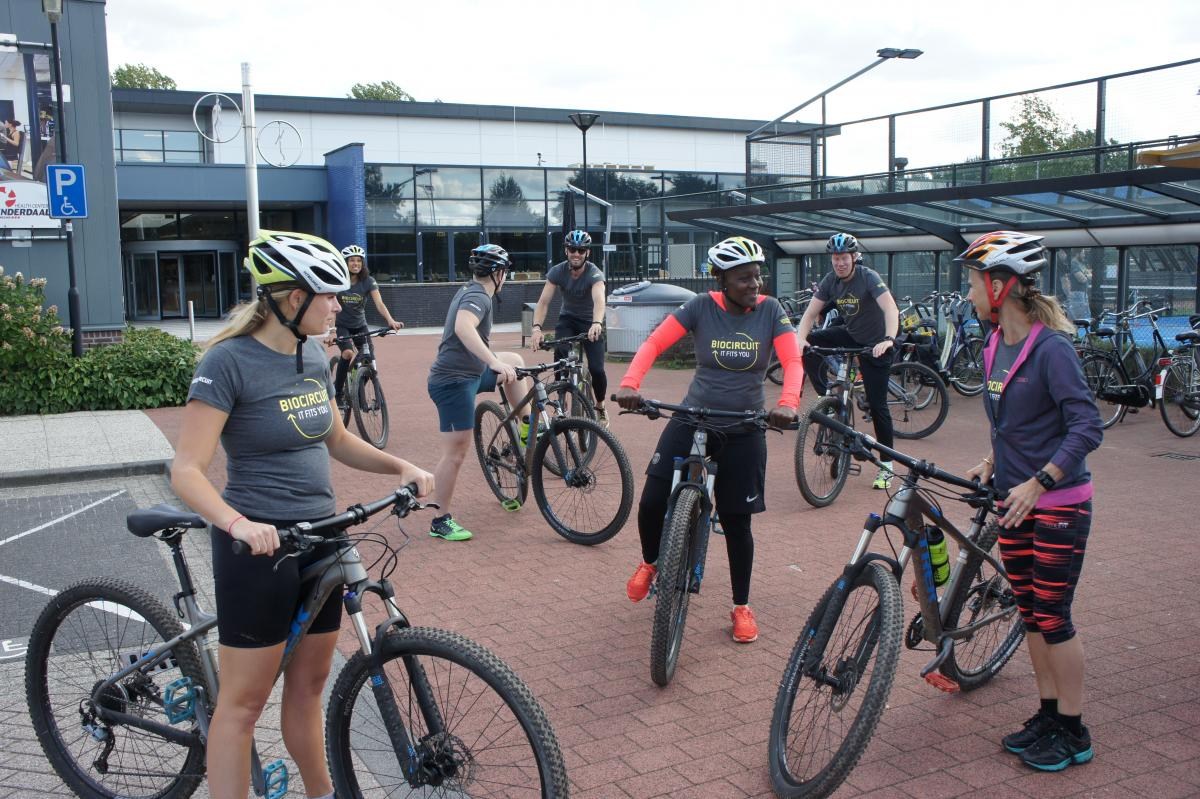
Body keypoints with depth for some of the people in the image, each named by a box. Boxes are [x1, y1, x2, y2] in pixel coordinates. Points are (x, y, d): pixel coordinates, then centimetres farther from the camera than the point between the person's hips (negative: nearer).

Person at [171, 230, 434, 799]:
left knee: (309, 684, 19)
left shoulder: (313, 356, 6)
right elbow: (187, 471, -20)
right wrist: (238, 524, -37)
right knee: (244, 700, 4)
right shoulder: (229, 361, -16)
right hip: (260, 543, -7)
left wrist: (399, 466, 3)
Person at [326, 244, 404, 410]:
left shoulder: (368, 281, -12)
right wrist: (329, 332, -37)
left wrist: (390, 320, -43)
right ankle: (338, 393, -9)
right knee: (348, 354, -26)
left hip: (359, 325, 3)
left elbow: (379, 304, -23)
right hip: (341, 325, -3)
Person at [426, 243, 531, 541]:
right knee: (456, 453, -7)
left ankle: (526, 427, 24)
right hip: (455, 382, -10)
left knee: (514, 360, 20)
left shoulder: (469, 291, 14)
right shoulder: (478, 297, -17)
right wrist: (494, 362, -47)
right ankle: (440, 522, 2)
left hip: (466, 373, 10)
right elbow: (463, 327, -39)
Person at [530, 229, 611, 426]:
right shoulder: (557, 272, -17)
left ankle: (600, 407, 15)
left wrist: (597, 324, -63)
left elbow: (599, 301, -43)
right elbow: (543, 301, -25)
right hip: (568, 319, 2)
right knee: (561, 355, -28)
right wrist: (536, 327, -42)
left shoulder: (594, 273, -25)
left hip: (591, 322, -2)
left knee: (596, 369, -15)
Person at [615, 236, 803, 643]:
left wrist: (788, 403, -35)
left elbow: (793, 361, -15)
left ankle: (742, 606, 23)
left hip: (744, 429, 0)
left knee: (736, 519, 4)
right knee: (652, 502, -8)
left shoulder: (771, 310, -6)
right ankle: (650, 563, 25)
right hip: (692, 418, 0)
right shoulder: (701, 306, -8)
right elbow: (654, 343, -14)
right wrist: (629, 384, -31)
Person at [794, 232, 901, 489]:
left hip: (875, 344, -5)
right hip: (850, 335, 5)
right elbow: (810, 313, -11)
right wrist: (801, 339, -30)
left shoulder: (869, 277, -23)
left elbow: (891, 309, -36)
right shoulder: (830, 281, -8)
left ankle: (887, 465, 7)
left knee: (877, 404, -5)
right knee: (809, 345, -17)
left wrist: (889, 339, -52)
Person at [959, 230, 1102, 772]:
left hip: (1058, 503, -8)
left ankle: (1073, 732, 16)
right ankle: (1047, 714, 29)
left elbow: (1087, 428, -23)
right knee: (1029, 612, 14)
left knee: (1052, 617, 1)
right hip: (1015, 499, 8)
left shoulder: (1051, 348, -19)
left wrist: (1036, 483, -29)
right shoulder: (996, 343, 5)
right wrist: (991, 461, 6)